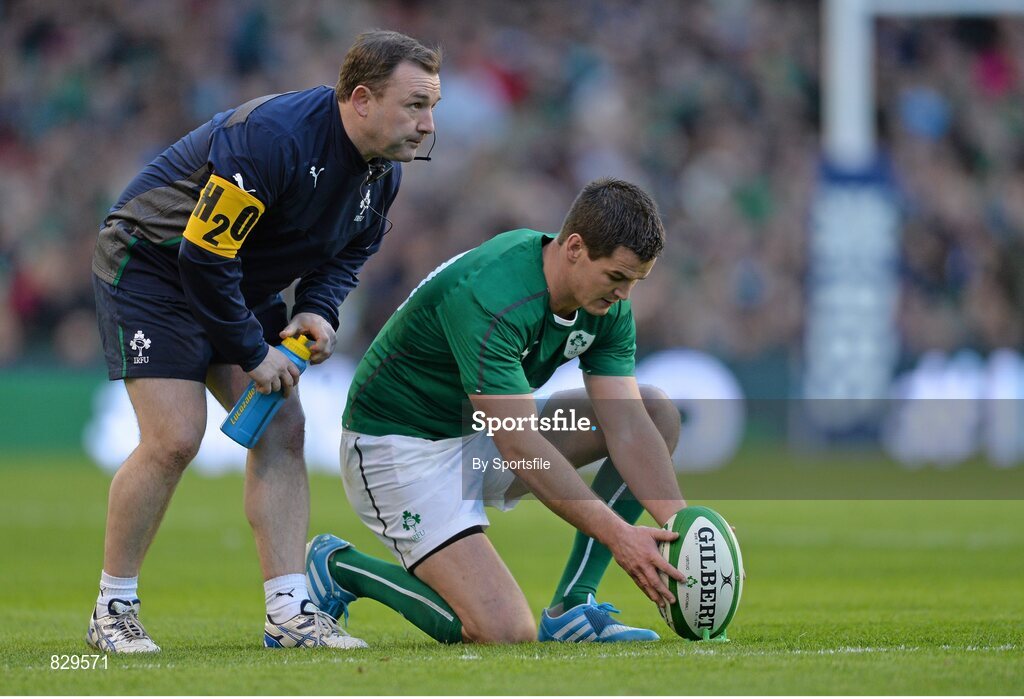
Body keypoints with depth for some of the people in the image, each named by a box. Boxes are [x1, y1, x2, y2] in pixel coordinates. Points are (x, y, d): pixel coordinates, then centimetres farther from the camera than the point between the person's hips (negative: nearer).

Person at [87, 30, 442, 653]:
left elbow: (354, 246, 12)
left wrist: (320, 309, -8)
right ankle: (112, 611, -1)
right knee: (175, 439, -15)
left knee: (283, 429, -3)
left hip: (242, 286, 8)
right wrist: (253, 353, -22)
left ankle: (289, 613, -1)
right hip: (152, 268, -8)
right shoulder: (270, 137, -34)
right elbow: (203, 257, -30)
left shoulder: (383, 170, -7)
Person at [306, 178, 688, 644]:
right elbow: (521, 448, -34)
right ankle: (338, 568, 1)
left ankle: (571, 608, -1)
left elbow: (630, 430, -9)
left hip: (483, 436, 9)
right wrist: (618, 535, -37)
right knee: (504, 633, -23)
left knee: (659, 412, -2)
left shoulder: (607, 303, -7)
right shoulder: (487, 296, -32)